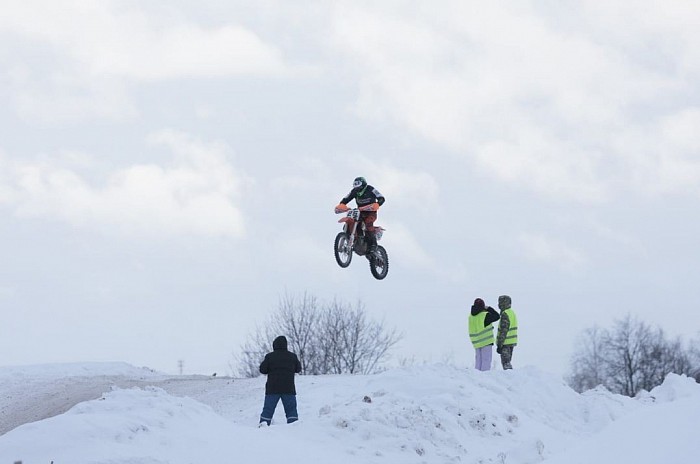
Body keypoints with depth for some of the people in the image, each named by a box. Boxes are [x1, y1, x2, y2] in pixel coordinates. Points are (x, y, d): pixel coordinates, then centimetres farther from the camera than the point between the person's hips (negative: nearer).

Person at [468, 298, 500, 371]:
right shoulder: (485, 315, -16)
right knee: (486, 359, -3)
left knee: (478, 360, 15)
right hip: (486, 341, -6)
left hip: (476, 342, 6)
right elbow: (497, 316, -6)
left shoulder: (471, 316, 4)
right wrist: (488, 308, 1)